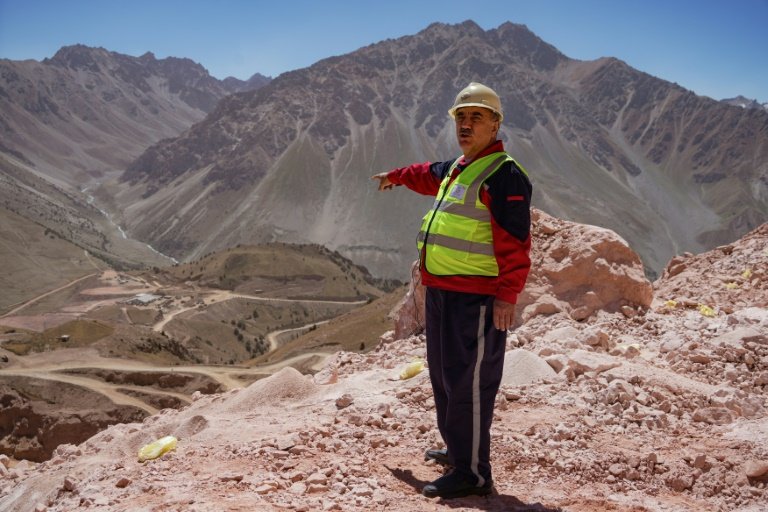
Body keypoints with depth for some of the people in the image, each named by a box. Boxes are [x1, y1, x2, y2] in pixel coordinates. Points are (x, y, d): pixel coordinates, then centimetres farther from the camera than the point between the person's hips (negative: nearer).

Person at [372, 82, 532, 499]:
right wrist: (395, 176, 57)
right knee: (444, 376, 19)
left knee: (469, 382, -7)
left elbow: (515, 244, -19)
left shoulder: (504, 174, -12)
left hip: (476, 298, -10)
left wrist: (507, 294, -25)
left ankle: (472, 472, 1)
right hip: (441, 291, 10)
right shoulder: (456, 168, 17)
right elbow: (429, 175, 42)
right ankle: (457, 449, 34)